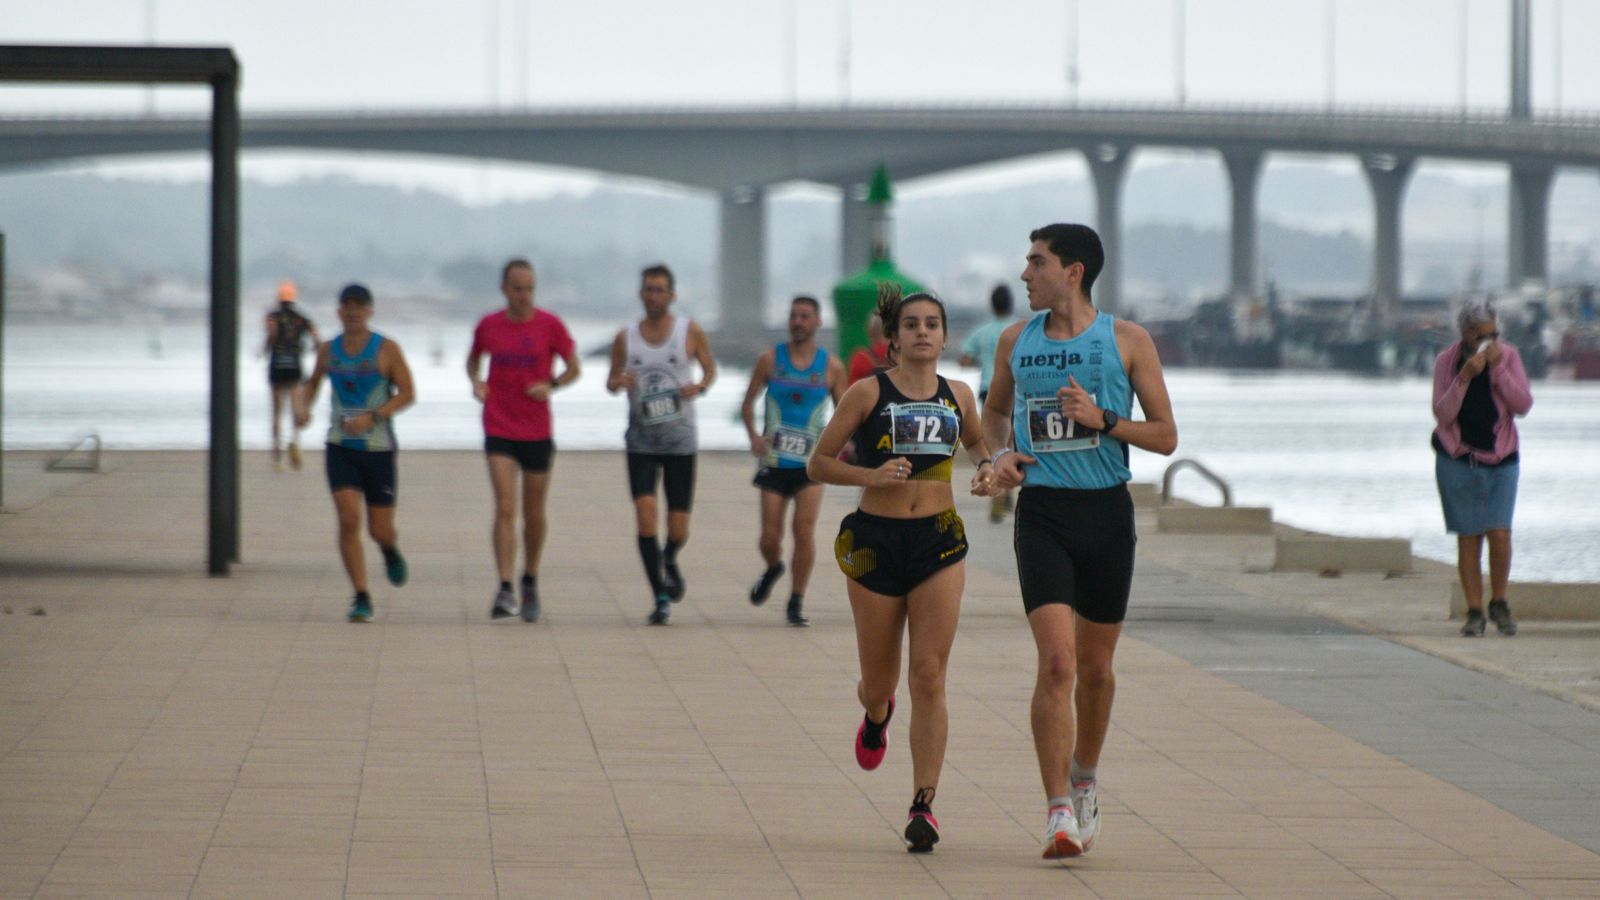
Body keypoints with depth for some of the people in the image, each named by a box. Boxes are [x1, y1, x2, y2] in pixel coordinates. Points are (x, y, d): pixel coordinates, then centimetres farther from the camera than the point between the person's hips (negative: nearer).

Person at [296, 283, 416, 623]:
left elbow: (408, 393, -8)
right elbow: (314, 381, 23)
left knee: (380, 530, 2)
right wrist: (304, 406, 2)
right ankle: (362, 599, -10)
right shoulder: (329, 350, 5)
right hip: (341, 449, 2)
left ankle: (390, 549, 42)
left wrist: (372, 417, -21)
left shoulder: (386, 349, -6)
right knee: (349, 520, -16)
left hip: (378, 449, -2)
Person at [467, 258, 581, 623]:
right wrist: (476, 382, -2)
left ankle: (530, 583, 30)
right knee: (505, 507, -13)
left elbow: (573, 368, 5)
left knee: (534, 513, 10)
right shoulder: (488, 326, 1)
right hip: (499, 430, 0)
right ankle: (505, 590, -18)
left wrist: (552, 384, -15)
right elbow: (474, 359, 19)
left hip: (537, 431, 1)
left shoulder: (551, 326, -3)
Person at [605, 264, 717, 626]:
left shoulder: (690, 333, -1)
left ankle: (669, 561, 37)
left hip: (680, 439, -1)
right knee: (645, 514, -15)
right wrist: (618, 382, -12)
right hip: (641, 439, 1)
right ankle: (661, 597, -8)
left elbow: (710, 368, 11)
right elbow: (612, 380, 12)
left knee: (678, 528, 1)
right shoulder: (626, 338, 4)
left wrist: (700, 386, -12)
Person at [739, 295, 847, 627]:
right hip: (774, 460, 1)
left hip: (811, 462, -1)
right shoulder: (770, 360, 3)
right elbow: (748, 402, 8)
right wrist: (753, 435, -10)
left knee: (805, 529, -14)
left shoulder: (831, 367, 2)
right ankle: (773, 569, 34)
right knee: (770, 535, -1)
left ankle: (796, 602, -5)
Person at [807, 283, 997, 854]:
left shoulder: (958, 396, 7)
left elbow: (976, 444, 27)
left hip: (939, 542, 1)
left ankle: (924, 804, -8)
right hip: (876, 540, -1)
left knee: (928, 678, -9)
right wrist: (871, 475, -16)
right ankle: (876, 715, 48)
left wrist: (985, 469, 5)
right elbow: (818, 464, 0)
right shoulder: (868, 393, -3)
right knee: (879, 682, 9)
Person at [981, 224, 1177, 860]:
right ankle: (1058, 811, -15)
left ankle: (1084, 781, 36)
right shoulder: (1016, 340, 7)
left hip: (1106, 513, 0)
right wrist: (1001, 453, 2)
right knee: (1056, 663, -14)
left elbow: (1165, 437, 0)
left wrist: (1102, 419, -15)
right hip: (1041, 513, 0)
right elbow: (994, 411, 23)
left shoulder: (1127, 341, -1)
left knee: (1095, 666, 11)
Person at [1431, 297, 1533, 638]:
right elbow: (1442, 415, -12)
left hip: (1500, 459, 0)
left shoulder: (1508, 356, -3)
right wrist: (1464, 377, -23)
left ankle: (1499, 603, 9)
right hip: (1458, 459, 0)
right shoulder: (1446, 362, -5)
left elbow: (1523, 405, -10)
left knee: (1499, 533, -11)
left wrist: (1498, 368, -19)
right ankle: (1474, 613, 7)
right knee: (1468, 537, -1)